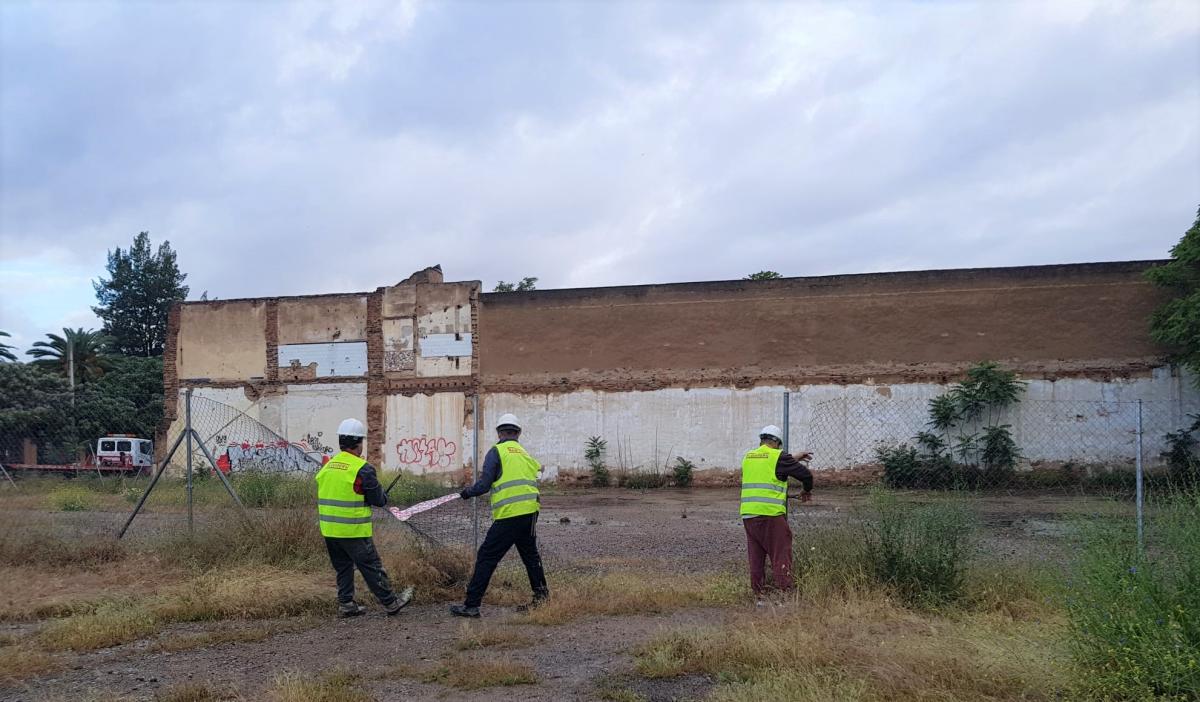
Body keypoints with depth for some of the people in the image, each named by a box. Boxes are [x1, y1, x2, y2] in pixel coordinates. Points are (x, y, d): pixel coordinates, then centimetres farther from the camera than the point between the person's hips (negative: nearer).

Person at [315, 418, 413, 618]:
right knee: (372, 567, 4)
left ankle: (346, 604, 22)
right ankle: (391, 603, 13)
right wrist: (383, 495, 12)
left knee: (342, 567, 18)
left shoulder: (327, 466, 7)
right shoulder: (363, 469, -15)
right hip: (354, 531, -6)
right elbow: (379, 500, -10)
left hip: (329, 530, 6)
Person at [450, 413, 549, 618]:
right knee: (530, 553, 23)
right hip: (531, 512, 7)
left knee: (487, 557, -2)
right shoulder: (526, 454, 18)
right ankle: (541, 594, 30)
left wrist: (467, 493, 10)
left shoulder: (496, 451, -2)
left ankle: (472, 604, -1)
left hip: (509, 514, -6)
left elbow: (484, 484, -6)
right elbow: (535, 475, 15)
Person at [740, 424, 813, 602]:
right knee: (781, 557, 0)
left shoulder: (748, 457, 15)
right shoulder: (778, 456, -4)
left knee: (756, 557, 12)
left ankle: (758, 595, 14)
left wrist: (793, 459, 35)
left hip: (748, 514, 6)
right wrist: (807, 491, 18)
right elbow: (805, 474, -1)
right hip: (771, 514, -6)